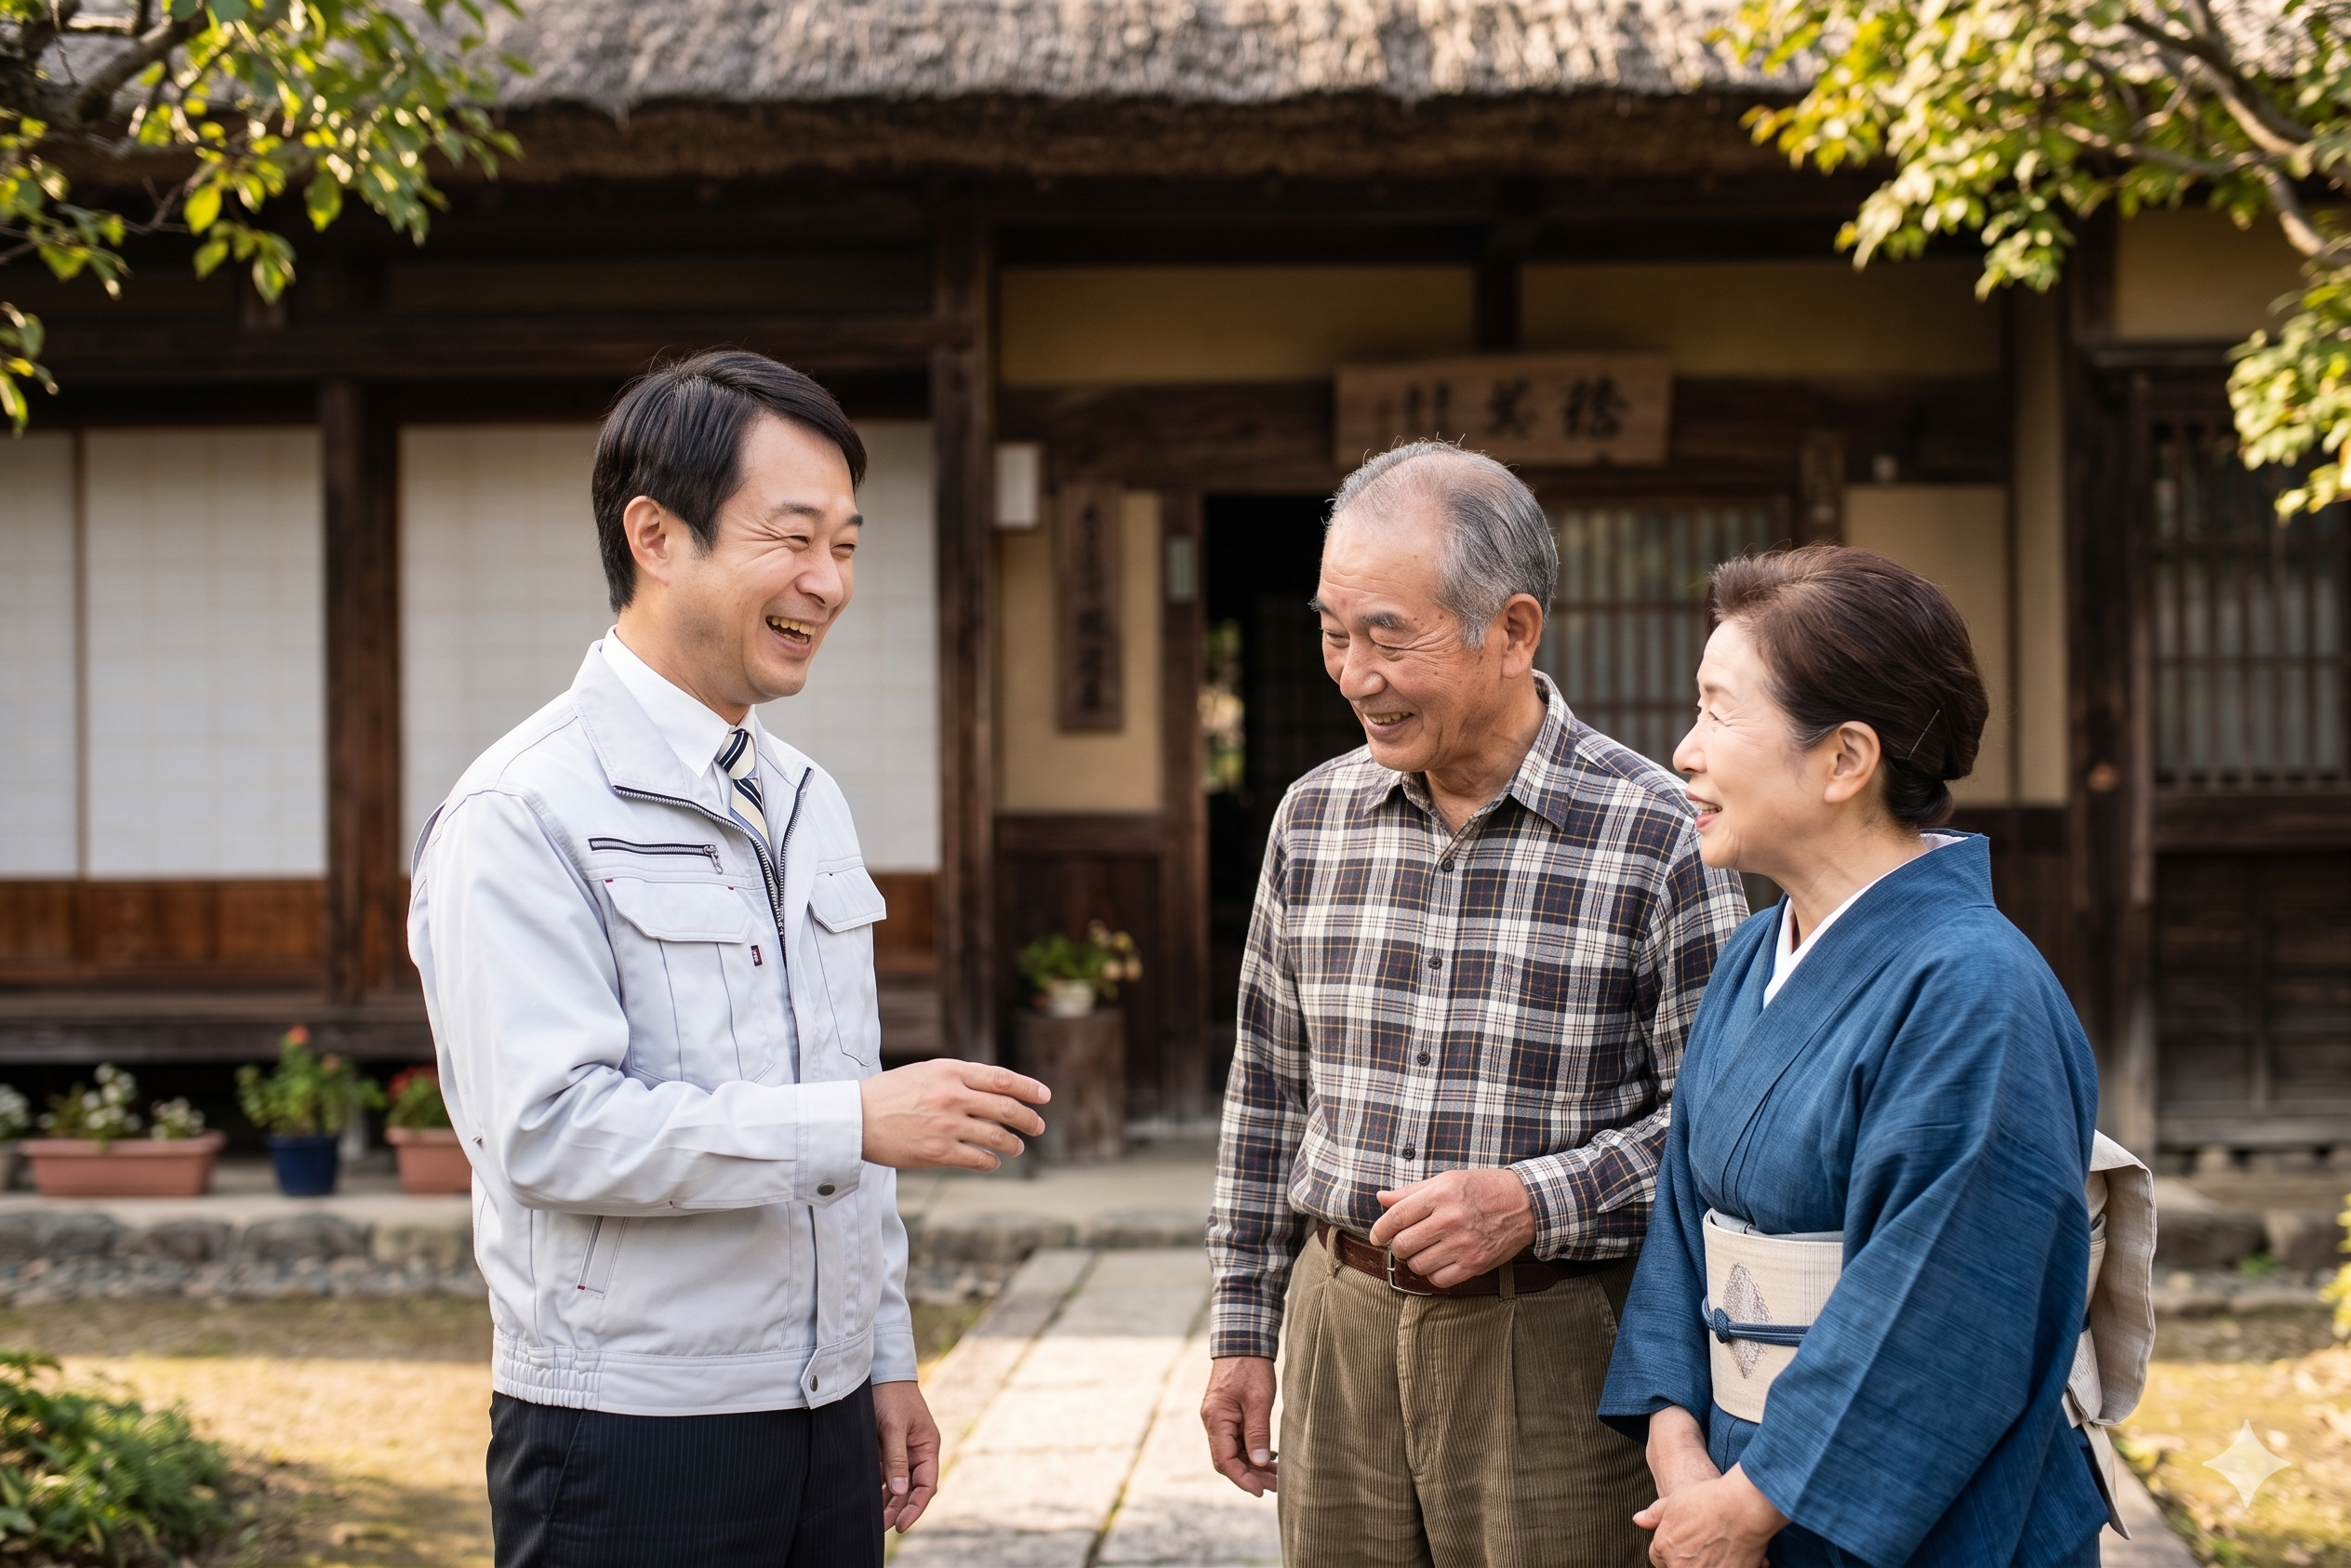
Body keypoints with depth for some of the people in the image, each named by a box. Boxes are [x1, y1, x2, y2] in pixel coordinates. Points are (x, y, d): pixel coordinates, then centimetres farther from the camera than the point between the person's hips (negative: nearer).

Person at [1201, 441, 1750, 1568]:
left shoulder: (1655, 835, -8)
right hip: (1340, 1328, 4)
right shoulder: (1313, 817, 7)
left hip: (1554, 1343, -4)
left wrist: (1534, 1203, -18)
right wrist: (1243, 1330, 13)